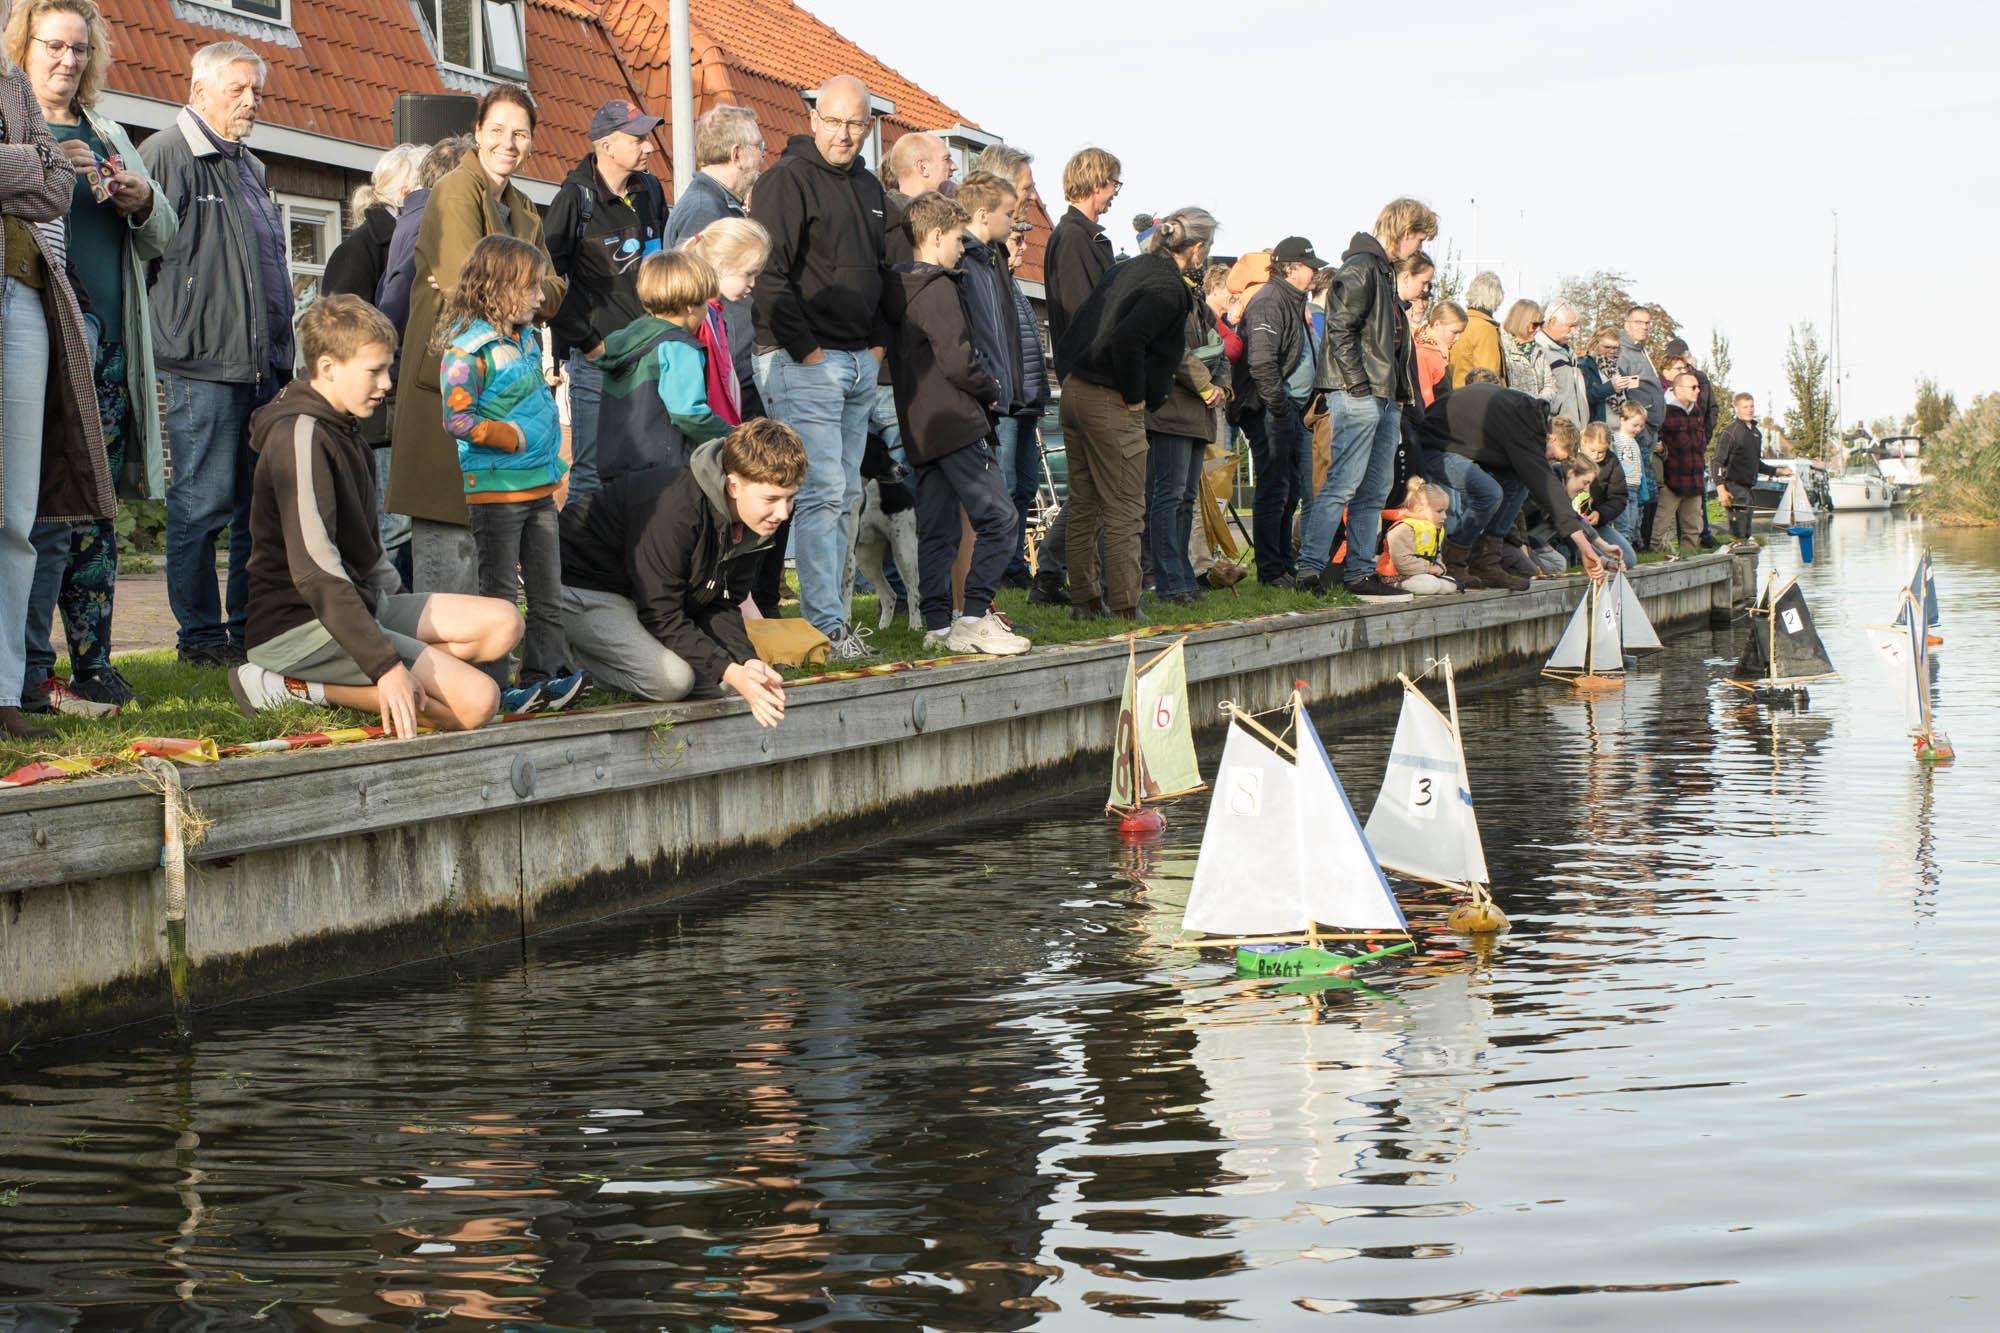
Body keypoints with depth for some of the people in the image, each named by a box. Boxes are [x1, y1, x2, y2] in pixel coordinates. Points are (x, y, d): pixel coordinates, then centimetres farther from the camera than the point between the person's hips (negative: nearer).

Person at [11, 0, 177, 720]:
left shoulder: (106, 135, 21)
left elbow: (164, 236, 23)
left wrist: (143, 202, 2)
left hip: (108, 349, 6)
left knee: (96, 513, 7)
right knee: (45, 512, -11)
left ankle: (93, 665, 11)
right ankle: (29, 678, -7)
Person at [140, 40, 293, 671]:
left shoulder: (249, 168, 23)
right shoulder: (166, 156, -4)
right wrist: (173, 336, -15)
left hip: (264, 364, 8)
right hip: (203, 364, -8)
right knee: (202, 503, -6)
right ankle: (201, 636, 0)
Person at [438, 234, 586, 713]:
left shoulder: (527, 341, 14)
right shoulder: (467, 349, -14)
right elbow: (457, 418, -18)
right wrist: (511, 437, -18)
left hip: (539, 485, 8)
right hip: (494, 489, -8)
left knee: (548, 592, 9)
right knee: (499, 593, -2)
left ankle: (541, 675, 15)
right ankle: (492, 688, 4)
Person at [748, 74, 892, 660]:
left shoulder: (868, 187, 17)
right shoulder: (787, 179, -8)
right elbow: (769, 274, -15)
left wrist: (878, 343, 13)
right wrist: (804, 349, -16)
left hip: (860, 364, 8)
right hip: (803, 363, -8)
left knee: (844, 495, 9)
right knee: (821, 492, -12)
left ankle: (830, 611, 14)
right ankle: (825, 626, -11)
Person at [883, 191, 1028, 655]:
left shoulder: (900, 290, 17)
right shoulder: (938, 288, -12)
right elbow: (958, 360, -20)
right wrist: (994, 391, -2)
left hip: (920, 427, 10)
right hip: (957, 422, -10)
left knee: (935, 528, 9)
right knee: (997, 517, -9)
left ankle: (937, 623, 9)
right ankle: (974, 617, -14)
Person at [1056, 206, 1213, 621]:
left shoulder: (1129, 269, 11)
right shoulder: (1169, 289, -14)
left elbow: (1075, 330, 14)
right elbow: (1126, 340, -27)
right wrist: (1135, 396, -16)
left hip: (1075, 390, 9)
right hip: (1111, 407, -9)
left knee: (1083, 506, 14)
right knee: (1124, 511, -1)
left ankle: (1084, 600, 21)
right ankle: (1124, 607, 1)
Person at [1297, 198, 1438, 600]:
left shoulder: (1385, 269, 21)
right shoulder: (1360, 268, -9)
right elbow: (1341, 329, -17)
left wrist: (1401, 391, 17)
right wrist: (1359, 383, -19)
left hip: (1385, 396, 10)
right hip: (1358, 396, -10)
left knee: (1377, 488, 9)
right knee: (1344, 483, -12)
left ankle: (1361, 570, 13)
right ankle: (1310, 567, -11)